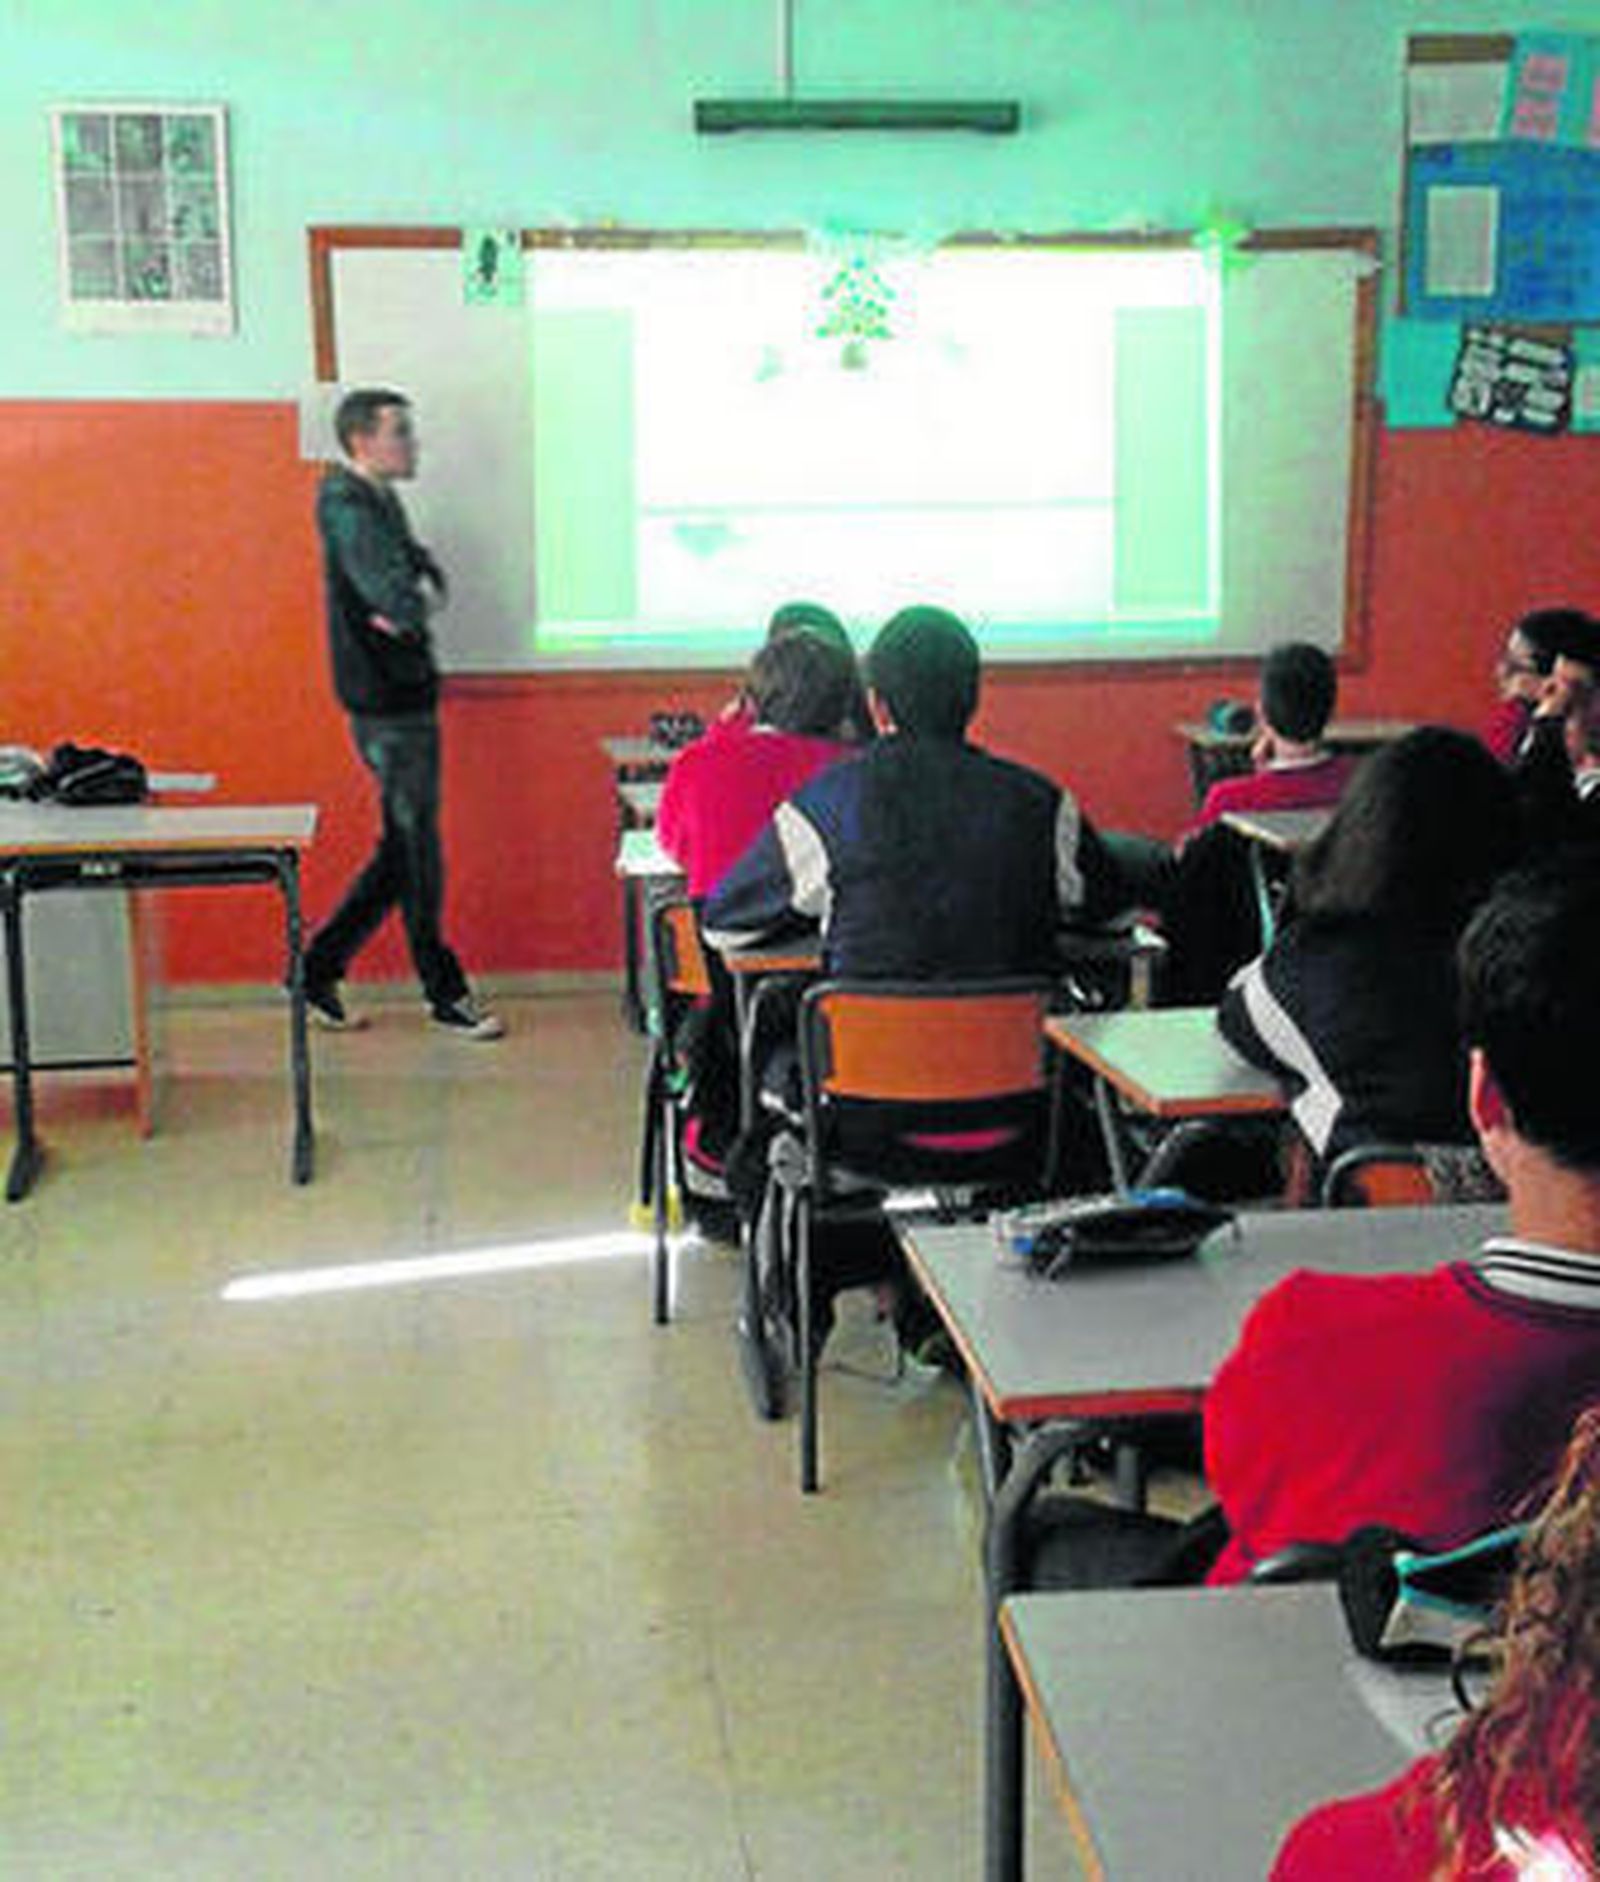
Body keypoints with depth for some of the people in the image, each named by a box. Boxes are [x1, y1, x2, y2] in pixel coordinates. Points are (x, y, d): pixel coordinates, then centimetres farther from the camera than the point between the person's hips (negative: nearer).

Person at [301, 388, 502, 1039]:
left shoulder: (378, 502, 16)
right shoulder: (348, 508, -16)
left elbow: (426, 575, 13)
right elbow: (398, 600, -26)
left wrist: (416, 596, -9)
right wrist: (415, 603, -5)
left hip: (406, 697, 10)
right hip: (387, 702, -10)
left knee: (405, 847, 13)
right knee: (414, 845, 0)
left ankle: (319, 967, 20)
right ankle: (444, 993, 11)